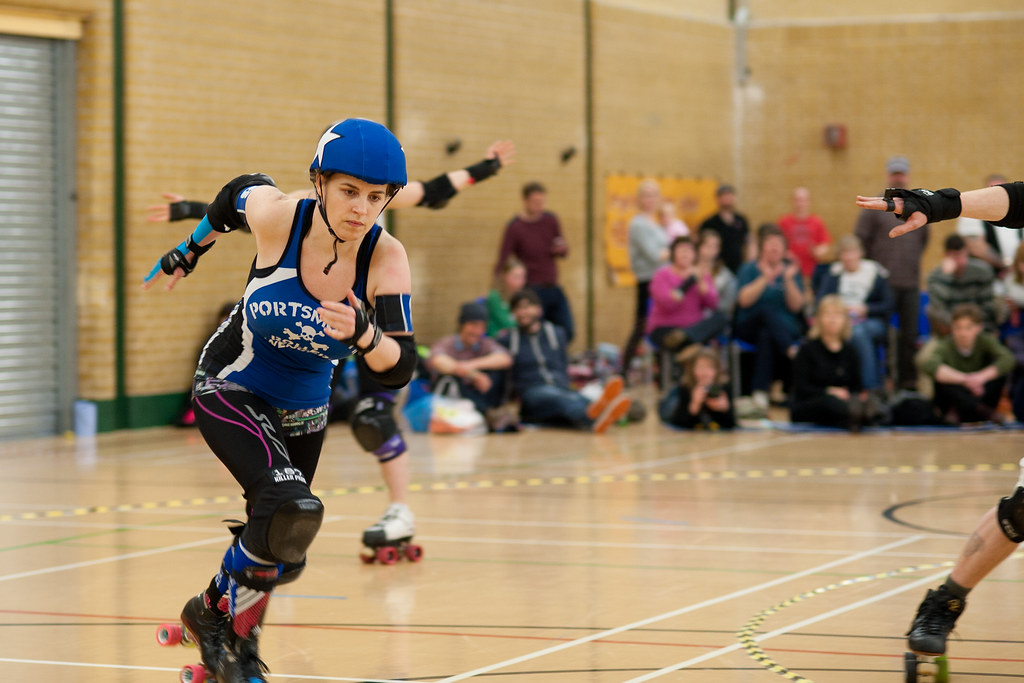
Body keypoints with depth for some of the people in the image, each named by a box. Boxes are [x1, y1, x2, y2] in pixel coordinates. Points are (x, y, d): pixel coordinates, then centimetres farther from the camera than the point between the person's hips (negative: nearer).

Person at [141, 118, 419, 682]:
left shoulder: (386, 258, -22)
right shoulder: (277, 216, -25)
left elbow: (398, 371, -26)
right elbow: (240, 191, -1)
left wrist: (364, 333, -47)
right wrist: (188, 253, 15)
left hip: (303, 411, 4)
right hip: (229, 389, -4)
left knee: (281, 554, 15)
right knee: (291, 510, -27)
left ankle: (214, 616, 44)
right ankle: (219, 617, -3)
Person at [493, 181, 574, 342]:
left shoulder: (551, 220, 5)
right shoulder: (515, 228, -9)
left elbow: (563, 253, 16)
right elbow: (502, 262, -9)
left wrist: (563, 249, -9)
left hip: (553, 288, 6)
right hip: (532, 291, -6)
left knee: (567, 332, 3)